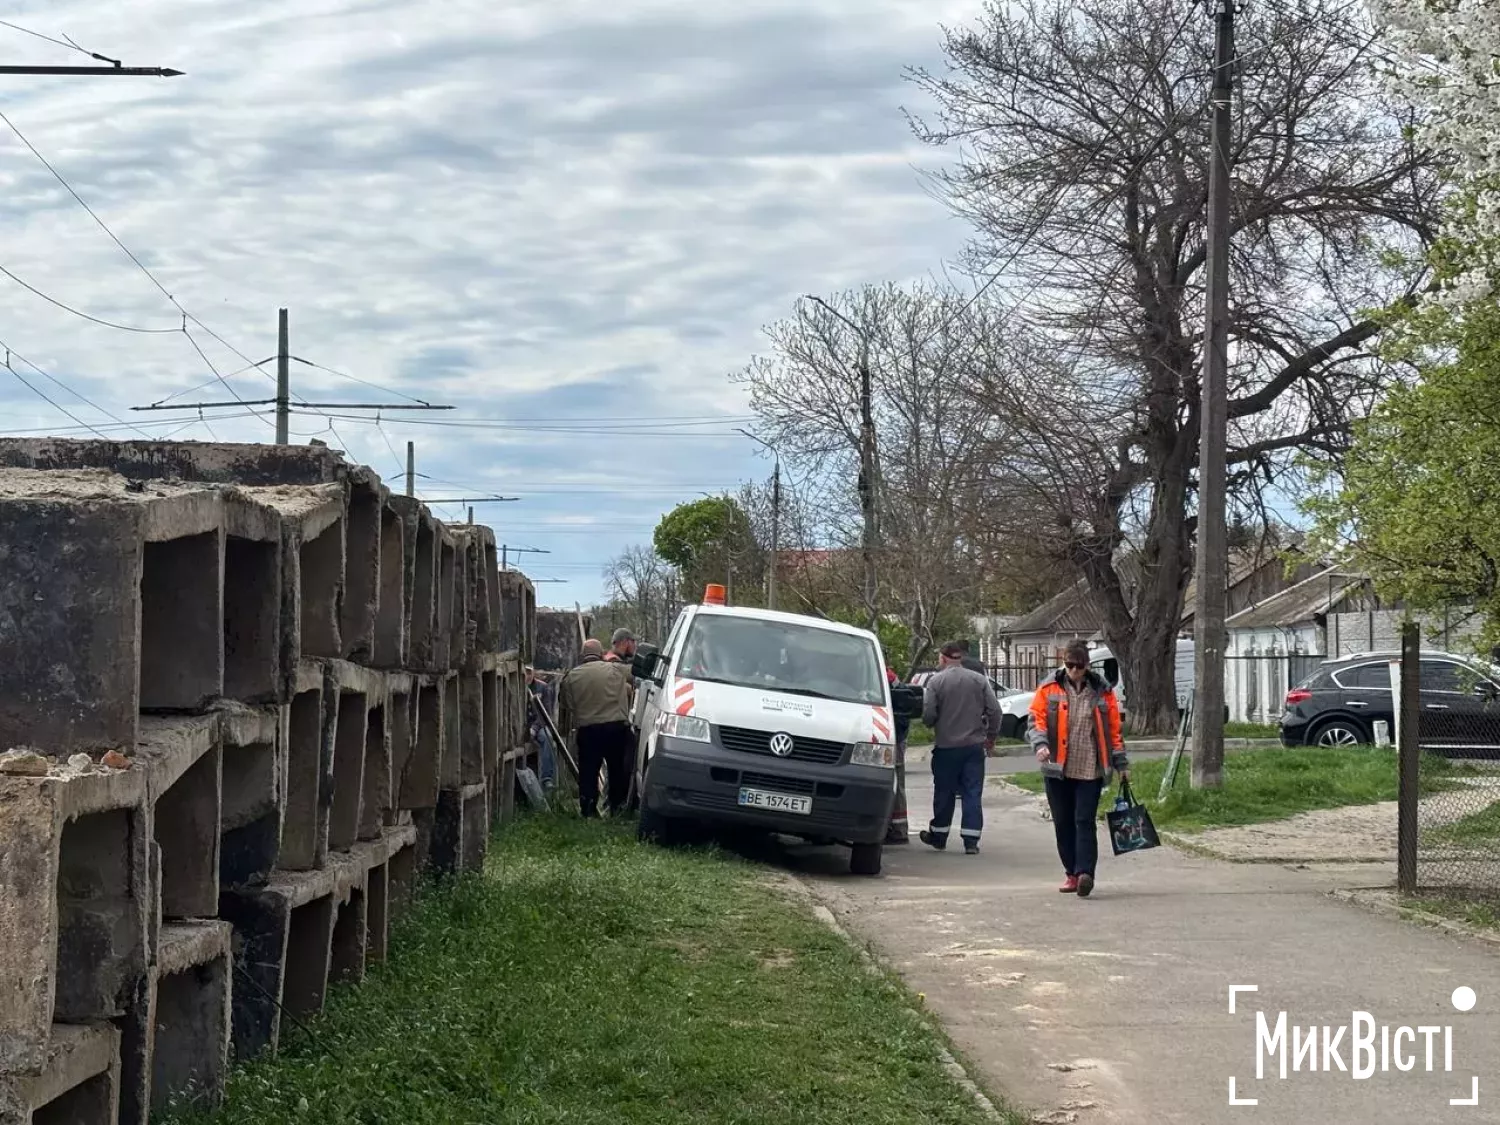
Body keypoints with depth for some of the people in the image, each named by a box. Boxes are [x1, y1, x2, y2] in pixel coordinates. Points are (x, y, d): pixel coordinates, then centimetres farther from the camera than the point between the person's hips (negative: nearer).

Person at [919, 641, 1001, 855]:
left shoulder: (936, 682, -8)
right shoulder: (979, 680, 1)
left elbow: (928, 715, -12)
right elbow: (994, 710, -2)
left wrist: (935, 726, 11)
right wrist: (991, 737, 11)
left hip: (946, 746, -2)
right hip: (974, 745, 2)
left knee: (944, 793, 10)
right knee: (973, 793, 3)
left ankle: (938, 836, 23)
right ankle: (971, 841, -1)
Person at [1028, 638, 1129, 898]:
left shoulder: (1102, 691, 6)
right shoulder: (1049, 689, 4)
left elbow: (1113, 729, 10)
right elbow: (1037, 719, 1)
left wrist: (1121, 763, 11)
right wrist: (1040, 743, -18)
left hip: (1090, 769, -1)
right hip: (1057, 770, 1)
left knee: (1085, 822, -10)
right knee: (1063, 823, 7)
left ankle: (1084, 873, -18)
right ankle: (1072, 873, 17)